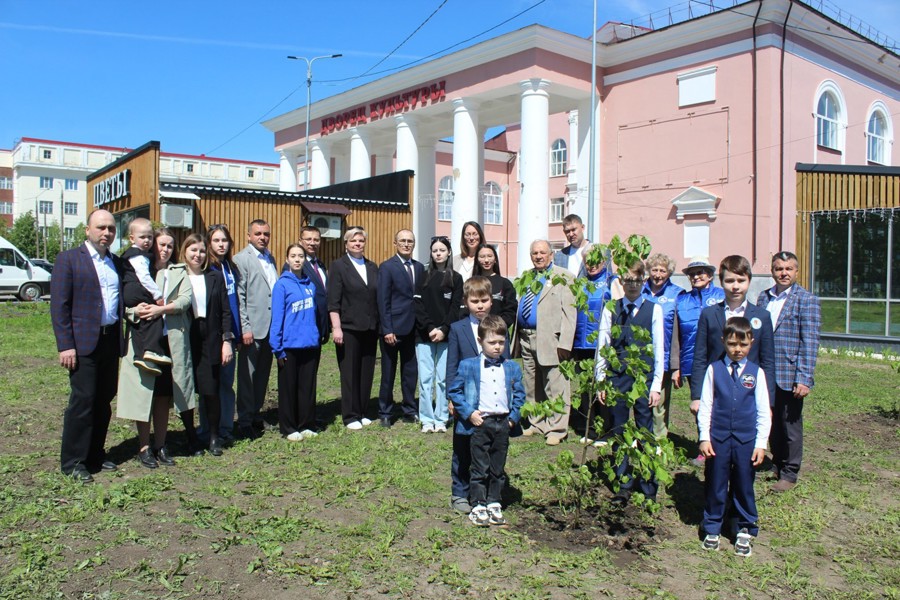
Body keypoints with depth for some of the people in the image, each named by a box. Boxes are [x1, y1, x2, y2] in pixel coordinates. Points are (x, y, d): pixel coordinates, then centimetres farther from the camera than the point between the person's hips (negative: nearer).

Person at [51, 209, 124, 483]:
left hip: (111, 341, 5)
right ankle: (73, 462, 8)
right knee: (82, 401, -4)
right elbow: (59, 305, -7)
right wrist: (65, 346, -13)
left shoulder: (117, 263, 14)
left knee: (104, 402, 11)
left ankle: (95, 456, 23)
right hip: (84, 342, -5)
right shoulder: (69, 259, -2)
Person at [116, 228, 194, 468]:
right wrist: (135, 310, -23)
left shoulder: (179, 272, 13)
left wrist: (161, 309, -18)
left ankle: (160, 445, 19)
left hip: (172, 341, 2)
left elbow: (185, 299, -3)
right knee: (143, 394, 2)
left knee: (164, 396, 8)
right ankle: (144, 447, 13)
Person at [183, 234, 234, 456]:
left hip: (210, 342, 1)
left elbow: (225, 311, 6)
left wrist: (227, 340, -1)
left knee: (211, 392, -3)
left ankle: (214, 437, 14)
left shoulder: (215, 277, 7)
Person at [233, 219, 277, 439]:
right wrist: (245, 328, -15)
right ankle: (245, 422, 11)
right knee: (247, 376, 2)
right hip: (253, 328, -7)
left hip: (271, 328, 7)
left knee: (263, 374, 14)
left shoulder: (270, 258, 16)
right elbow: (239, 297, -10)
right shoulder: (241, 259, -5)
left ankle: (256, 414, 25)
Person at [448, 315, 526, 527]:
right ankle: (478, 506, 14)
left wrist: (513, 417, 0)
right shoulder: (468, 366, -3)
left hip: (503, 424, 3)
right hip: (479, 423, -3)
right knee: (480, 468, 4)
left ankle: (494, 504, 25)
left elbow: (519, 394, 11)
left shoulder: (512, 368, 6)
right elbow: (454, 390, -1)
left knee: (498, 468, 12)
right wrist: (469, 413, -10)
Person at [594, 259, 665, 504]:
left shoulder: (654, 310, 3)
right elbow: (602, 347, 6)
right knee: (618, 432, 8)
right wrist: (600, 382, 2)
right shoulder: (610, 310, 4)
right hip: (617, 377, 1)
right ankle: (625, 485, 22)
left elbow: (659, 350, 2)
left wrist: (656, 385, -2)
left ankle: (649, 489, 16)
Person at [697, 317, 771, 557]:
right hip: (718, 438, 0)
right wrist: (704, 437, -3)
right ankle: (712, 529, 25)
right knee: (716, 485, 10)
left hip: (746, 440, 0)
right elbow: (705, 406, 1)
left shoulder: (756, 372, 0)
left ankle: (745, 531, 27)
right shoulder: (714, 369, -1)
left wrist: (761, 443, -1)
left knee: (744, 487, 11)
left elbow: (764, 411, 3)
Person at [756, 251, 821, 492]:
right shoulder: (763, 297, 9)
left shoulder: (806, 300, -7)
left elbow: (809, 342, -12)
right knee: (771, 423, 15)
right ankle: (776, 465, 32)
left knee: (790, 426, 7)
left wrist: (804, 379, -17)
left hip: (789, 376, -5)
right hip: (765, 374, 5)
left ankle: (789, 474, 22)